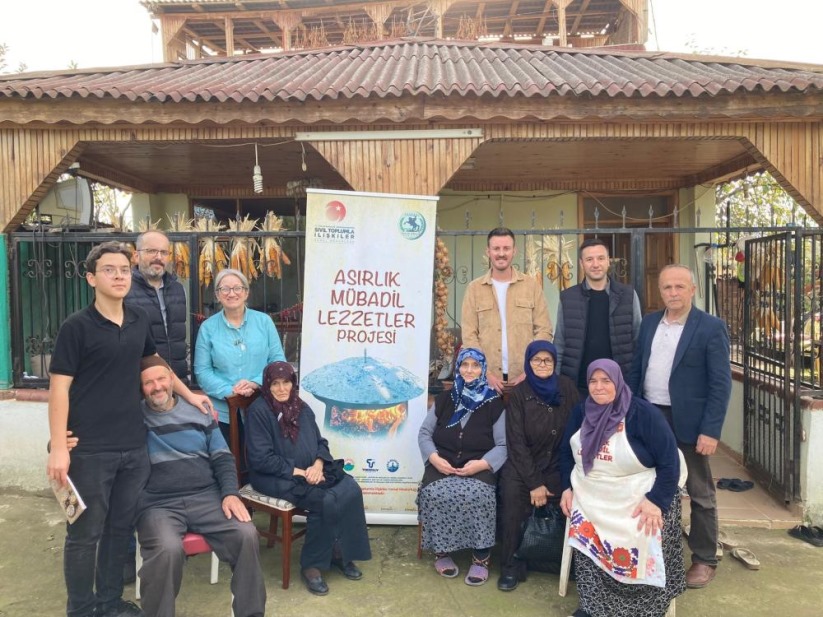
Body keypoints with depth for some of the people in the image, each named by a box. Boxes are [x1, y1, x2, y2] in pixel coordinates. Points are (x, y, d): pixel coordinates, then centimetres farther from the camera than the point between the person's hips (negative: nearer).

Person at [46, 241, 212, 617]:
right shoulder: (77, 327, -9)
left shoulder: (139, 322, 6)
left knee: (120, 527, 16)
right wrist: (59, 448, -17)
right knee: (85, 533, 7)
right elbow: (59, 387, -11)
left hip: (134, 446, 5)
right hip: (90, 449, -5)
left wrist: (188, 395, 26)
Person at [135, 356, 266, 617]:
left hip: (206, 496, 3)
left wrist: (230, 493, -3)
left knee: (247, 535, -19)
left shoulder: (198, 412, 12)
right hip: (158, 504, -2)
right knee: (168, 549, -34)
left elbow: (222, 458, 11)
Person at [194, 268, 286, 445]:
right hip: (223, 411, 0)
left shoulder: (264, 321, 2)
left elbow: (278, 359, 1)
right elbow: (202, 370, -1)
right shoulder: (208, 327, 1)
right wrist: (229, 392, -16)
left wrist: (256, 383, -15)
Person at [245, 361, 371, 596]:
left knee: (351, 489, -17)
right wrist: (297, 471, -19)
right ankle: (312, 564, -8)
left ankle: (339, 552, -2)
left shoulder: (302, 408, 11)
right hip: (275, 477, -6)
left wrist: (318, 465, -11)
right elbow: (261, 459, -16)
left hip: (311, 471, 7)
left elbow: (320, 443, 11)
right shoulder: (258, 411, -10)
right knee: (325, 501, -28)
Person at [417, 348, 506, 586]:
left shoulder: (494, 403, 5)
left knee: (479, 497, -33)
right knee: (435, 495, -30)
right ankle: (441, 551, -7)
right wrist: (433, 457, -8)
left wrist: (483, 463, -19)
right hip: (442, 464, 2)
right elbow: (424, 433, 12)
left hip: (479, 467, -2)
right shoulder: (443, 399, 13)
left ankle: (481, 557, -14)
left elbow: (503, 445, -1)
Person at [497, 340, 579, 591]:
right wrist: (534, 483, -14)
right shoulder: (518, 394, -6)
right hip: (523, 465, -2)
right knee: (513, 496, -26)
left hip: (558, 466, 2)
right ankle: (511, 566, -8)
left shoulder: (566, 387, 0)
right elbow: (516, 442, -8)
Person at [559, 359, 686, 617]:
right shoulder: (581, 411, 7)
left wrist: (656, 501, -18)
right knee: (585, 537, -22)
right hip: (590, 495, 3)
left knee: (637, 544, -25)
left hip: (636, 497, -3)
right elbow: (566, 451, 17)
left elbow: (669, 461, -9)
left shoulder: (643, 413, -9)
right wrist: (567, 488, 4)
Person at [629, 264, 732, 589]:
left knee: (700, 494, 10)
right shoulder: (649, 322, 7)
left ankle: (704, 560, 25)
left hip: (689, 422, -5)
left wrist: (711, 430, -16)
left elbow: (721, 383, -12)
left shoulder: (712, 327, -9)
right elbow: (636, 369, 10)